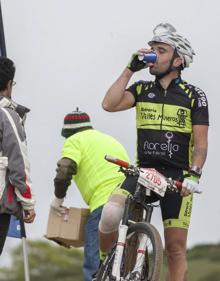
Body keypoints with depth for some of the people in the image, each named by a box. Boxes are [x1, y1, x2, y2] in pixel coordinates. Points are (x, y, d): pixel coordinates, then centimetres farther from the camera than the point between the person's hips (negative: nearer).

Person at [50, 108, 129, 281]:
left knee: (94, 262, -10)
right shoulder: (110, 139, 33)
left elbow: (64, 170, -6)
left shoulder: (75, 141, 9)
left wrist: (58, 198, 7)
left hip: (104, 201, -7)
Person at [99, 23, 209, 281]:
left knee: (175, 249, -3)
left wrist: (194, 174, -16)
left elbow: (201, 143, -1)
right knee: (109, 216, -23)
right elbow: (110, 104, -7)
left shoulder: (194, 96, 3)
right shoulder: (142, 90, 10)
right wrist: (131, 69, -4)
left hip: (177, 177, -1)